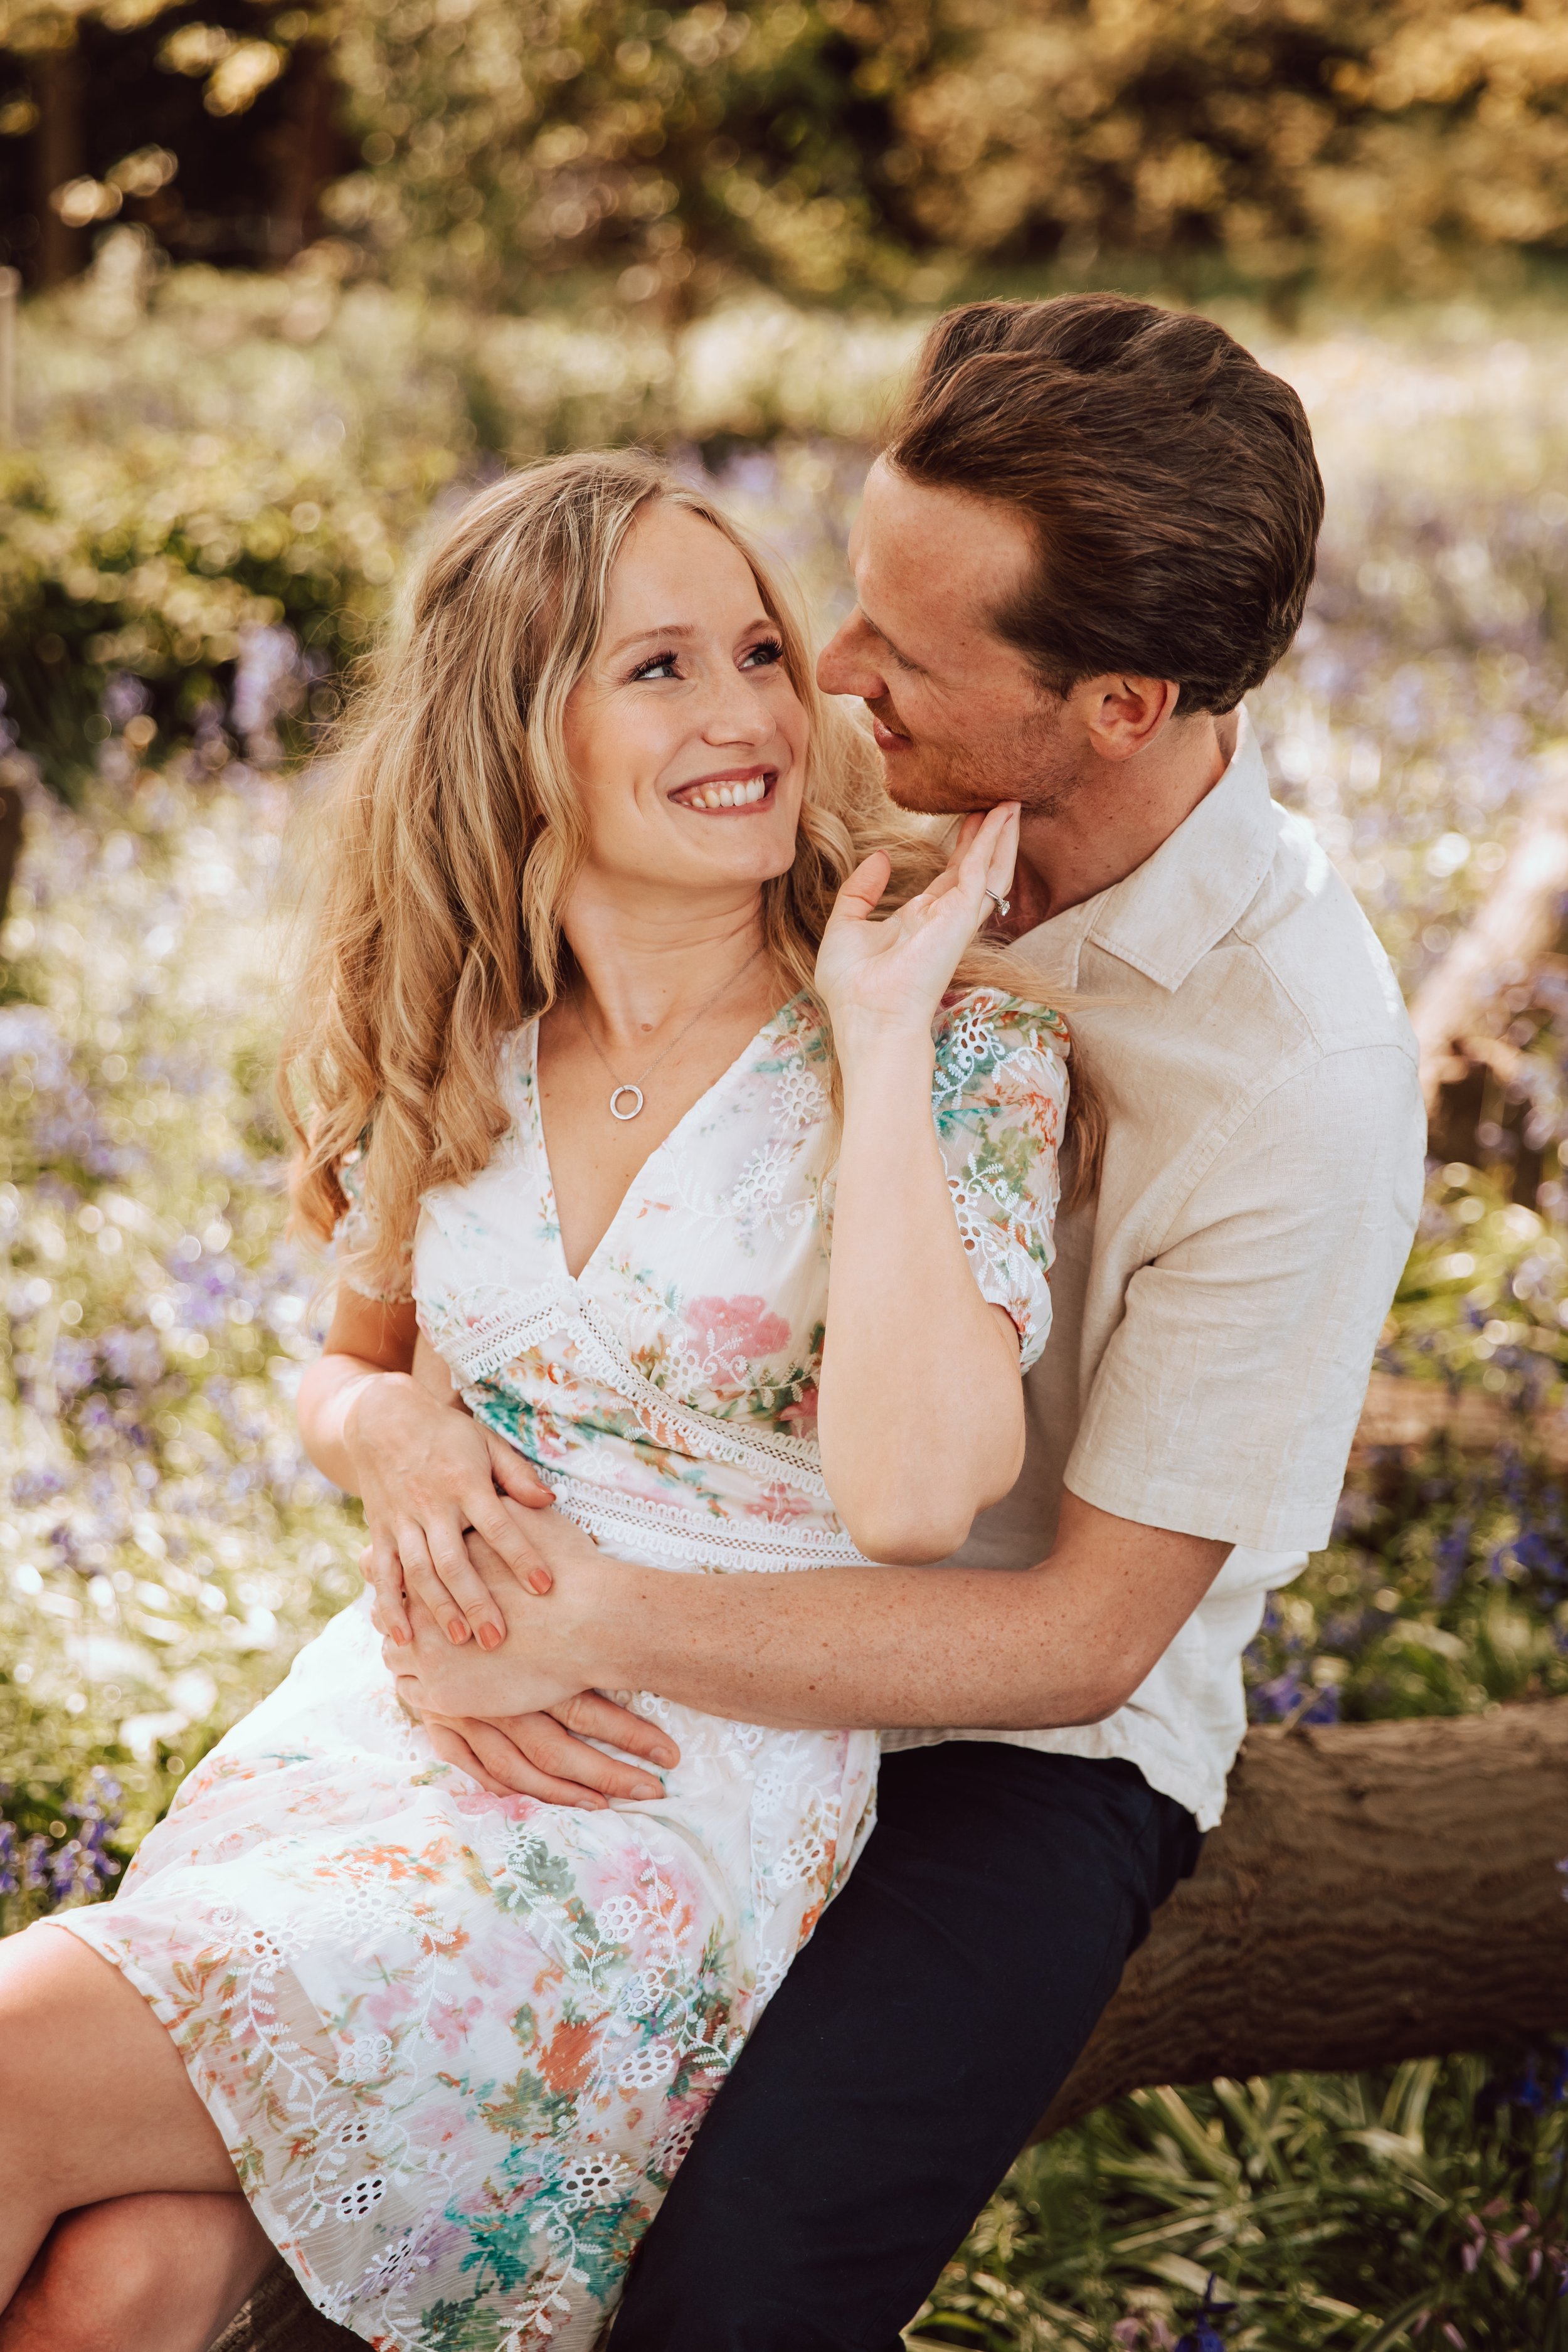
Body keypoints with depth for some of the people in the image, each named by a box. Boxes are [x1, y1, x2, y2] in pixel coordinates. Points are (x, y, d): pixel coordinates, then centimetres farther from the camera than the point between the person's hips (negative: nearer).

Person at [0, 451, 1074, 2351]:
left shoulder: (960, 1050, -9)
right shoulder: (459, 1043, 5)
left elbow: (912, 1494, -23)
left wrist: (880, 1030, -21)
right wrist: (386, 1430, -4)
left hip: (700, 1780, -4)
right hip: (402, 1700, 4)